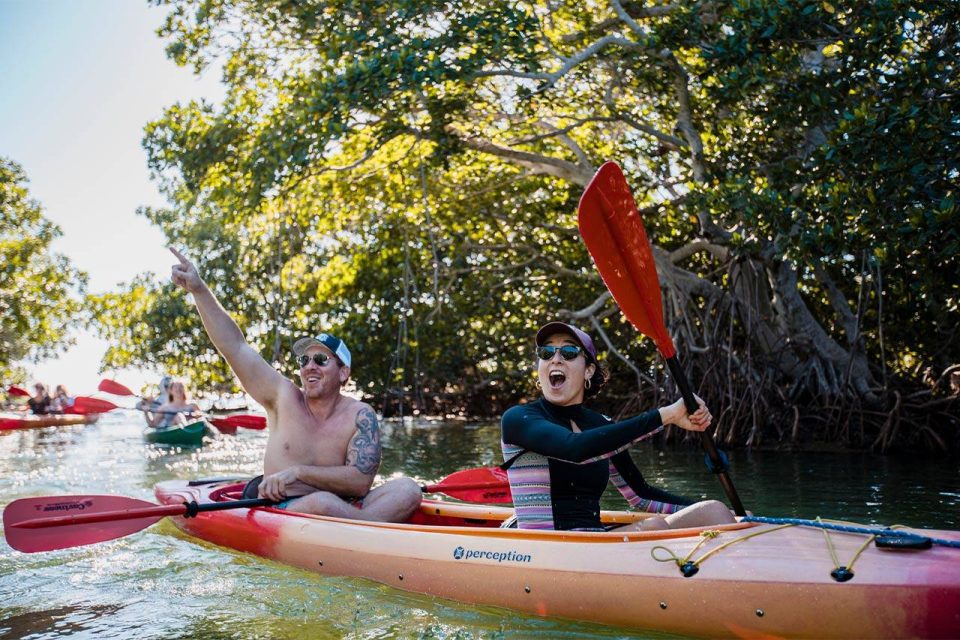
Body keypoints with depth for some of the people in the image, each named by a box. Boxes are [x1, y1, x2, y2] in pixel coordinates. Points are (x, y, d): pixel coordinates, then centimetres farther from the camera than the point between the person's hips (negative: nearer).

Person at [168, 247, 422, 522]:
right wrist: (199, 289, -6)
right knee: (322, 502, -36)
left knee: (407, 490, -23)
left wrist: (298, 472, -18)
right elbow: (236, 346, -1)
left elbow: (361, 481, -12)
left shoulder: (360, 416, -1)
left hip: (339, 510, 1)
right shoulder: (284, 397, 3)